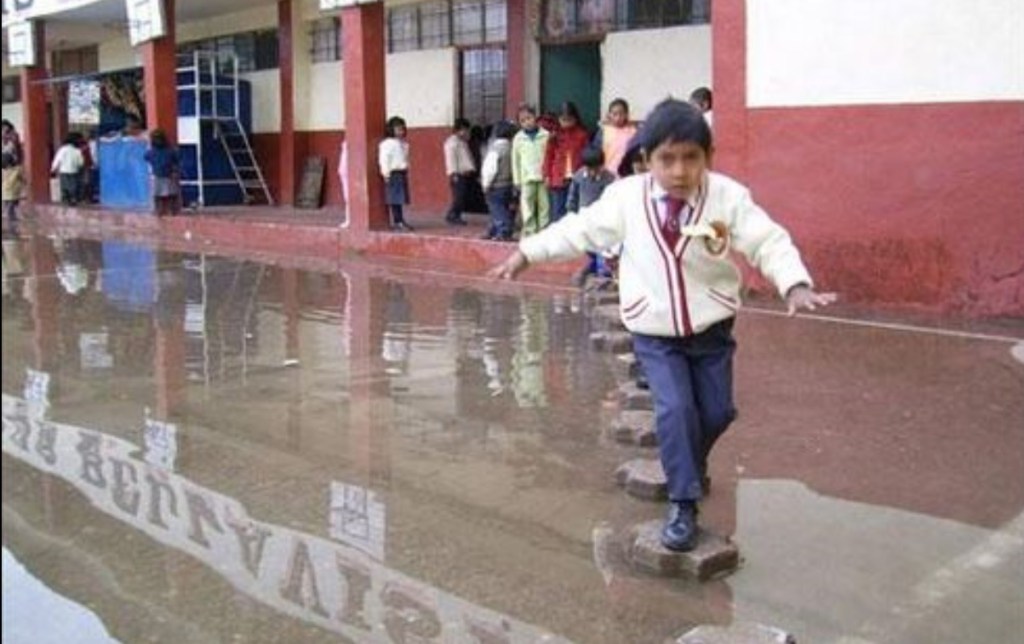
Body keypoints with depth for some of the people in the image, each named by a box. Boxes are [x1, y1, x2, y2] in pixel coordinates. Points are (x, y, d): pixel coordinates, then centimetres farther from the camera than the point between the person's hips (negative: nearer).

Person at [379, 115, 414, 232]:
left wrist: (406, 172, 16)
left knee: (401, 199, 9)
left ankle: (400, 222, 14)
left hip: (402, 173, 8)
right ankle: (398, 222, -6)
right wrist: (386, 174, -17)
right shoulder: (388, 143, -10)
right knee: (395, 200, -6)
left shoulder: (404, 144, 14)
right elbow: (384, 160, -13)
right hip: (393, 174, -8)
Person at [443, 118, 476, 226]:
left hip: (466, 174, 9)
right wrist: (454, 173, -20)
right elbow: (451, 158, -14)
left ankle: (457, 217, 10)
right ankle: (451, 216, -7)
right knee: (458, 197, -13)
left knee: (464, 198, 5)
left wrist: (471, 169, 14)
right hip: (458, 174, -9)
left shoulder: (464, 142, 20)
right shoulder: (452, 142, -8)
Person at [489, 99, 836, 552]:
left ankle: (688, 468, 42)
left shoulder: (729, 197, -15)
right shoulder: (625, 197, -12)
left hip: (711, 328, 1)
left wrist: (795, 285, -36)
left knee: (717, 412, 11)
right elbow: (580, 230, 0)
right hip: (654, 333, -1)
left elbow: (769, 243, -18)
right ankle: (682, 503, -1)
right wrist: (526, 253, 1)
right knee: (674, 408, -15)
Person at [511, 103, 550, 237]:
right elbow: (515, 160, 11)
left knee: (544, 206, 3)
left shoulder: (545, 135, 2)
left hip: (544, 177, -1)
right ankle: (529, 231, 4)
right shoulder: (518, 139, 7)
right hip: (527, 179, 1)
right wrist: (516, 180, 9)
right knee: (527, 207, -1)